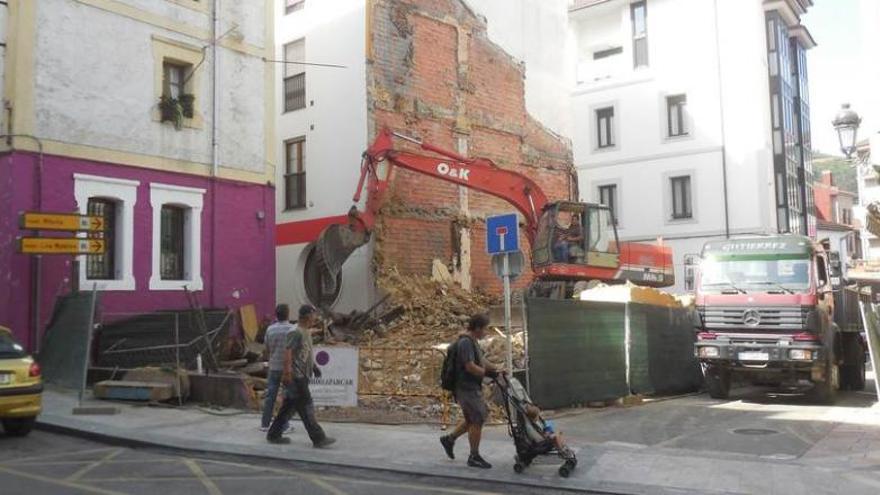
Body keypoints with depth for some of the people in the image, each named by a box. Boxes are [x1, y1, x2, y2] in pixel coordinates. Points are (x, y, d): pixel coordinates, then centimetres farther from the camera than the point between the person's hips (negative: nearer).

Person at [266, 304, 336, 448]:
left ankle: (274, 435, 22)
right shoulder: (296, 332, -16)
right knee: (306, 408, -5)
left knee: (288, 408, 14)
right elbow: (288, 353, -21)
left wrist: (314, 367, 20)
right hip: (296, 378, -10)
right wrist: (287, 374, -24)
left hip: (301, 377, 10)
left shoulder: (306, 332, 15)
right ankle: (318, 439, 0)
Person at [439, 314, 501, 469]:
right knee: (477, 420, -3)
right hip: (467, 388, -10)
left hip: (472, 387, 10)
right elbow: (470, 367, -25)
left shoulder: (472, 341, 14)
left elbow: (481, 361, 22)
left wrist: (496, 370, 10)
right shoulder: (465, 342, -19)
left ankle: (449, 439, 29)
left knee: (472, 420, 17)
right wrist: (488, 373, -14)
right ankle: (474, 457, 8)